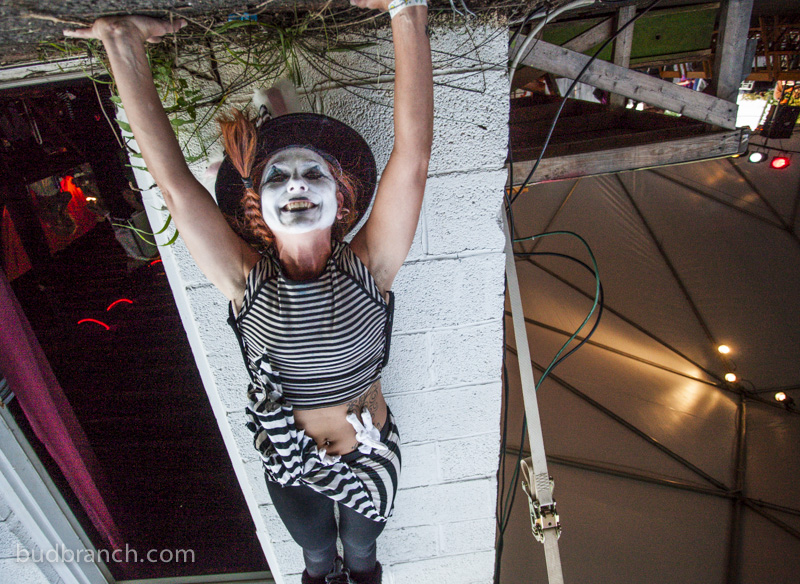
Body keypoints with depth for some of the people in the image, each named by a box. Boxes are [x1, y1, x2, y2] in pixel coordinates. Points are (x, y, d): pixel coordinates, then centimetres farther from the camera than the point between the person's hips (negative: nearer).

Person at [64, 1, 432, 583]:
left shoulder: (366, 268, -26)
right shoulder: (247, 281, -24)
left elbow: (413, 157, -36)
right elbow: (173, 179, -28)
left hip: (371, 457, 0)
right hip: (290, 468, 0)